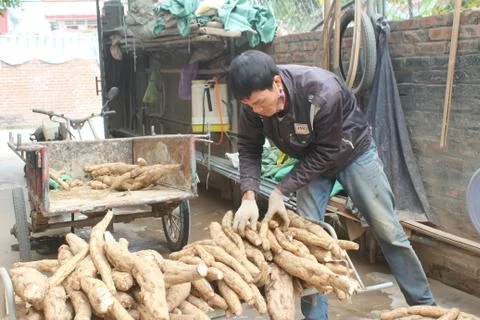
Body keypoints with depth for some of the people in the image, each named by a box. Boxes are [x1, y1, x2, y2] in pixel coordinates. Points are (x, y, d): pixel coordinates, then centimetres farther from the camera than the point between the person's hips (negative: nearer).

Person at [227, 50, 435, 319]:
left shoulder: (323, 91, -39)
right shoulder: (252, 103, -24)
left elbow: (326, 152, -30)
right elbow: (249, 150, -15)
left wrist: (281, 190, -30)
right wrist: (249, 196, -31)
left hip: (352, 151, -4)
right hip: (311, 160, 4)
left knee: (388, 231, 3)